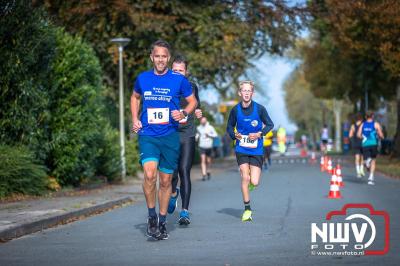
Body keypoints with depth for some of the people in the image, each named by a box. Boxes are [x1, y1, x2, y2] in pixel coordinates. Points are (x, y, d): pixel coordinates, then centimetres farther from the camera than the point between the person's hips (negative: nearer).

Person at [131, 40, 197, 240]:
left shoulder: (179, 80, 0)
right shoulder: (142, 78, 6)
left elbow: (193, 101, 11)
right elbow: (135, 97, 24)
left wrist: (184, 113, -10)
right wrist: (135, 120, 10)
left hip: (170, 136, 0)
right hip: (147, 135, 0)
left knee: (166, 180, 7)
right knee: (149, 174, -21)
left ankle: (162, 222, 22)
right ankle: (151, 216, -2)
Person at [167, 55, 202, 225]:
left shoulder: (192, 87, 8)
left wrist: (198, 113, 0)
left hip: (187, 136, 0)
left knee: (184, 172, -9)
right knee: (171, 173, -3)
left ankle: (185, 212, -7)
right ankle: (174, 192, 34)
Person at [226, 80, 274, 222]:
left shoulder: (259, 108, -7)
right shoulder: (235, 110, -3)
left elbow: (269, 125, 4)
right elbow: (230, 127, 13)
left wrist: (260, 134, -12)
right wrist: (234, 135, -8)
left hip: (256, 149, -1)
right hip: (241, 148, 1)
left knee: (254, 182, -7)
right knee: (245, 177, -11)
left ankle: (250, 183, 33)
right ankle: (247, 209, 1)